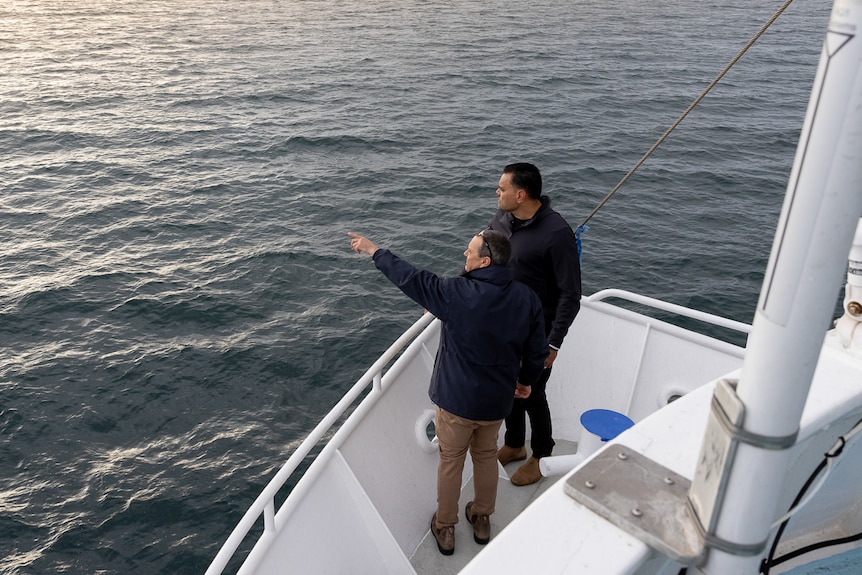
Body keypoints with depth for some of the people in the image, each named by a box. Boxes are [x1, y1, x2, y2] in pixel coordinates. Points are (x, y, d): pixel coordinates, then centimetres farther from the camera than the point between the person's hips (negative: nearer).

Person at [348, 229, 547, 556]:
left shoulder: (457, 294, -25)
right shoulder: (527, 299, -11)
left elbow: (410, 278, -15)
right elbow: (537, 351, -2)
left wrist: (373, 251, -1)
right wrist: (526, 380, 18)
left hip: (456, 398, -4)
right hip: (497, 400, 4)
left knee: (450, 459, 16)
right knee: (486, 455, 25)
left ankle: (445, 529, 33)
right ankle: (482, 520, 42)